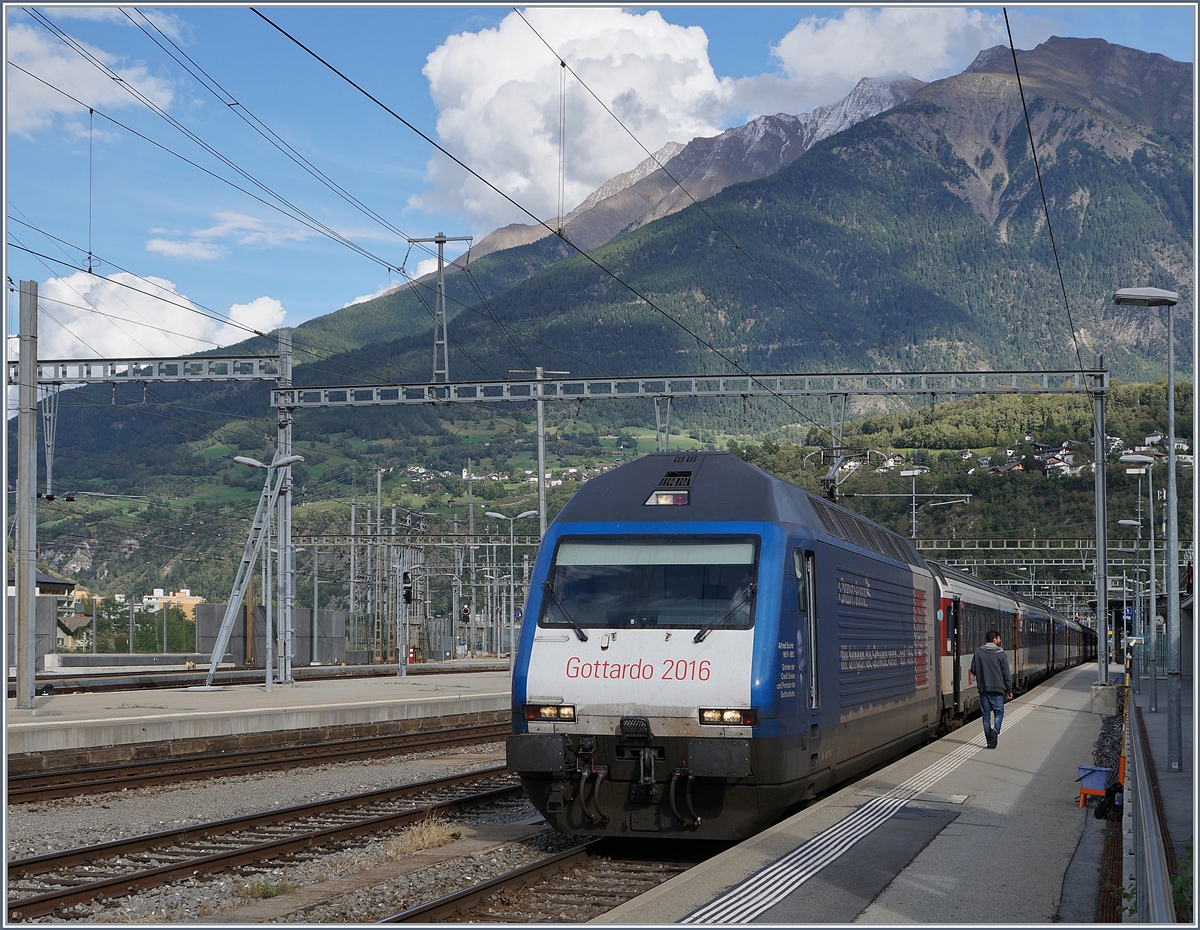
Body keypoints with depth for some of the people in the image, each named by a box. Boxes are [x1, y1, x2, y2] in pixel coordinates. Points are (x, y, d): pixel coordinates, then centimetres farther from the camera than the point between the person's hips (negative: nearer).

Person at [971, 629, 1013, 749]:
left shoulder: (978, 652, 0)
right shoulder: (1001, 654, -7)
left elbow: (973, 670, 3)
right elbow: (1006, 673, -5)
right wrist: (1009, 690, 2)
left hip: (983, 689, 3)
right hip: (997, 689, -3)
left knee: (986, 714, 8)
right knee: (998, 712, 10)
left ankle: (990, 741, 7)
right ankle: (995, 730, -18)